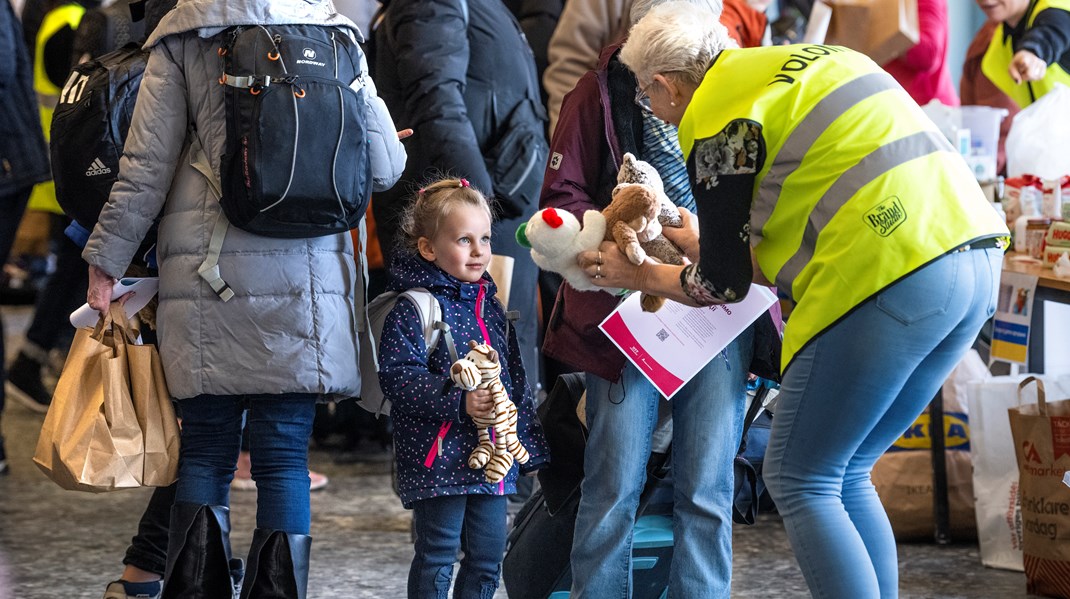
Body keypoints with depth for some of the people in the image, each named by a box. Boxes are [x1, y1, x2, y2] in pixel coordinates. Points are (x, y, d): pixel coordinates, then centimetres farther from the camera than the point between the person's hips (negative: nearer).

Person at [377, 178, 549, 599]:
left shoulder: (489, 306, 13)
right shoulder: (413, 310, -11)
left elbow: (516, 381, 20)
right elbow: (397, 376, -19)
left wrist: (528, 445, 17)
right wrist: (457, 401, -25)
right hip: (439, 458, -7)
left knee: (488, 556, 12)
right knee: (437, 556, -2)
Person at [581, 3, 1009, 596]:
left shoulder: (716, 122, -1)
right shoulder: (813, 62, 24)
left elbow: (725, 284, 7)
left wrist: (639, 275, 25)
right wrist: (707, 243, 43)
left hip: (892, 282, -9)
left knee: (799, 483, 4)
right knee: (843, 477, 19)